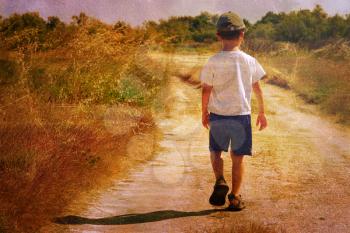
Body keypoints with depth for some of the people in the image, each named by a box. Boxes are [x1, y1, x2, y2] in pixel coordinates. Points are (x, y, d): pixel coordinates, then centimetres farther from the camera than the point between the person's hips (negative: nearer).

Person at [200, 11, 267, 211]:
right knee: (238, 157, 10)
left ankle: (220, 181, -3)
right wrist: (262, 112, 16)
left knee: (216, 151, 20)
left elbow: (206, 90, -5)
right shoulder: (250, 61, -4)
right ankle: (235, 198, 13)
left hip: (217, 116, 0)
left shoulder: (213, 62, -9)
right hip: (241, 115, 0)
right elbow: (257, 88, 4)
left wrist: (204, 112, 10)